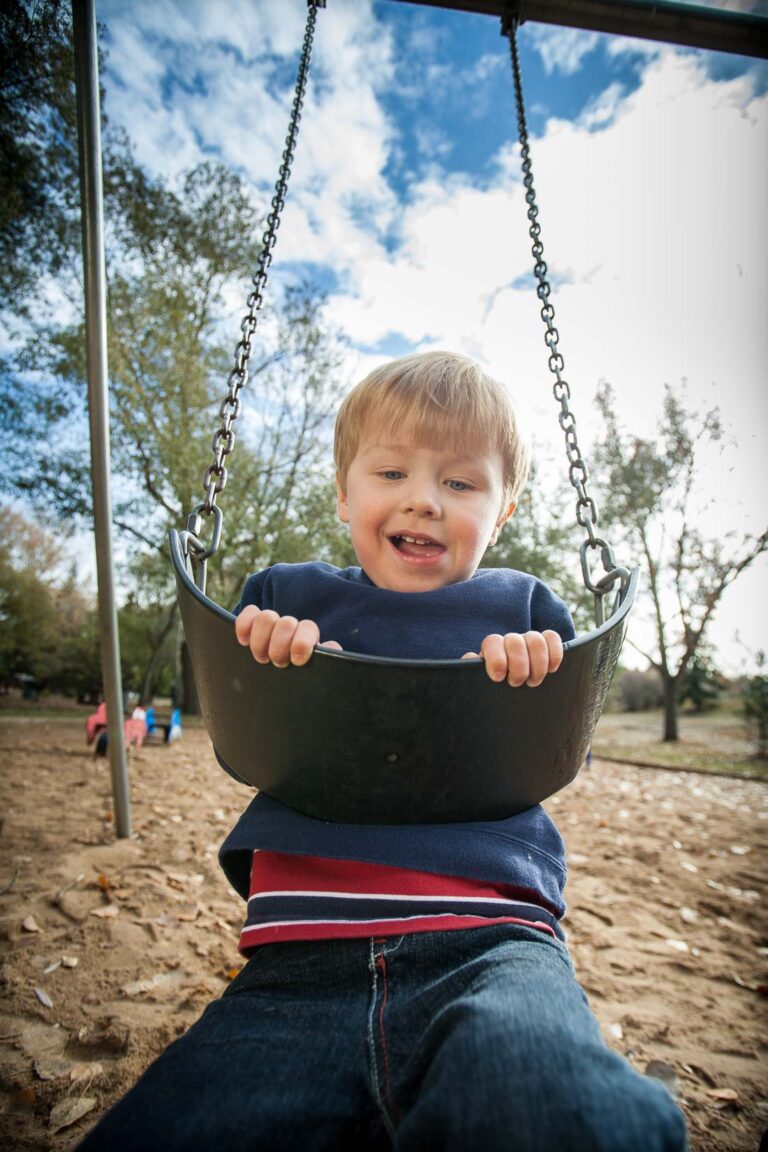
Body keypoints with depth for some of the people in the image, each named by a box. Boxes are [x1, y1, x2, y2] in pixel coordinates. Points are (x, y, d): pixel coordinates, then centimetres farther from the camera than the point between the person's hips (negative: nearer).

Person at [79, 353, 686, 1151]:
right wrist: (276, 667, -6)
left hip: (488, 941, -1)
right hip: (301, 956, 2)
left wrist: (530, 679, -5)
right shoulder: (287, 599, 16)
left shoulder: (521, 607, 16)